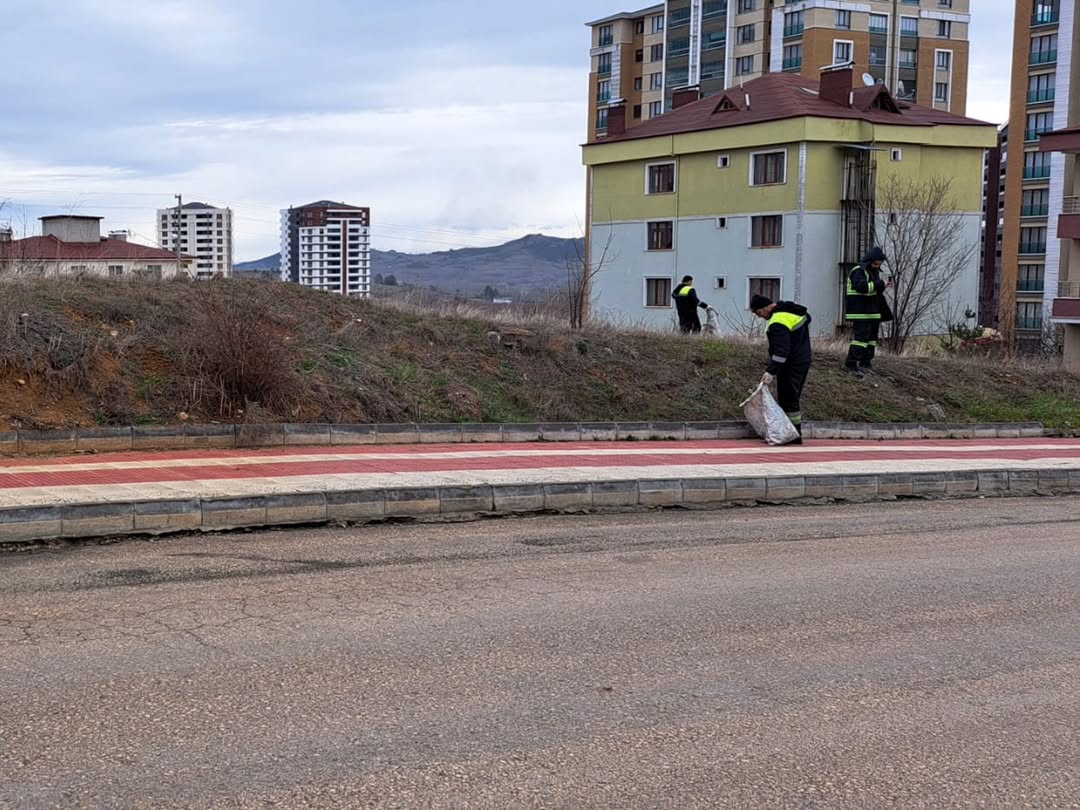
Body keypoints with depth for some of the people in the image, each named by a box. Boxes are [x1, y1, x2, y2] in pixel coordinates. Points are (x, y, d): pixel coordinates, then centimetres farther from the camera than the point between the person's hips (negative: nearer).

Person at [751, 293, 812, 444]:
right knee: (793, 398, 15)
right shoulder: (791, 309, 7)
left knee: (787, 400, -6)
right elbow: (807, 318, 26)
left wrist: (771, 372, -30)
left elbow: (781, 351, -29)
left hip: (791, 365, -10)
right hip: (804, 360, 10)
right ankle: (796, 433, 19)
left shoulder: (778, 323, -23)